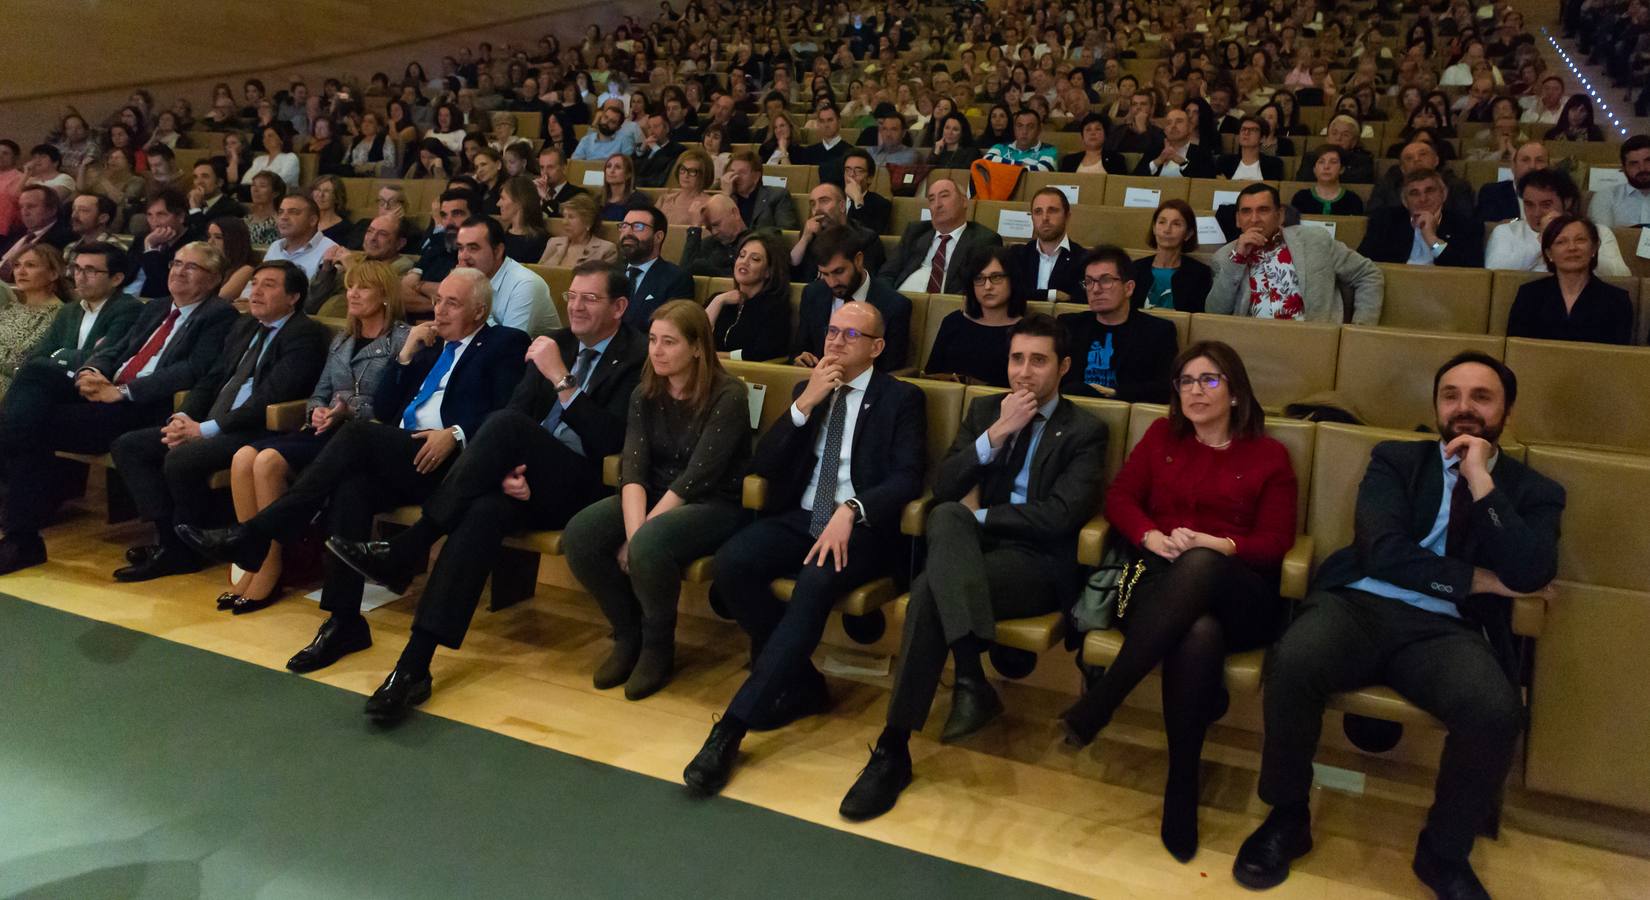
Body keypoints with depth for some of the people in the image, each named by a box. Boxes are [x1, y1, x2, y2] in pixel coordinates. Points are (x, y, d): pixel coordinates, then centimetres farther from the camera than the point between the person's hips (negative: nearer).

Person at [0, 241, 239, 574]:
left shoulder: (219, 315, 1)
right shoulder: (154, 310, 29)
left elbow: (193, 370, -13)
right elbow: (114, 350, 23)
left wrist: (121, 391, -18)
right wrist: (91, 372, -2)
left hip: (146, 409, -7)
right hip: (106, 392, 7)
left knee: (34, 423, -20)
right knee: (37, 370, -19)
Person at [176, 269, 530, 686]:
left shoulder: (504, 344, 9)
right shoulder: (429, 345, 28)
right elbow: (383, 410, 21)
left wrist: (456, 433, -20)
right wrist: (406, 355, 10)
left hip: (447, 460, -5)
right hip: (397, 459, 6)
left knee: (357, 434, -28)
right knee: (352, 487, -28)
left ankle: (253, 535, -23)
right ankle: (343, 621, -25)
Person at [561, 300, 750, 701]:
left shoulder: (728, 396, -14)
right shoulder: (645, 395, 3)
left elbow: (697, 477, -21)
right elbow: (632, 467, -9)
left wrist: (640, 535, -24)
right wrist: (633, 529, -26)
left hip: (713, 504, -6)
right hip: (654, 495, 6)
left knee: (649, 546, -35)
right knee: (578, 535, -20)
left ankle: (659, 647, -7)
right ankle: (628, 634, 2)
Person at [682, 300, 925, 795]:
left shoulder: (902, 399, 5)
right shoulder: (807, 390, 18)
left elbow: (907, 478, -9)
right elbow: (763, 465, 8)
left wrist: (850, 511, -26)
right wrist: (805, 403, -4)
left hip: (863, 528, -4)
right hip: (800, 518, 5)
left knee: (817, 580, -36)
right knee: (731, 561, -25)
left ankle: (734, 724, -32)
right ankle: (800, 682, -6)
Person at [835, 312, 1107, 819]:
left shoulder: (1084, 432, 5)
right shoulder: (984, 410, 17)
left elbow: (1060, 516, -11)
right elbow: (942, 489, 3)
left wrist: (977, 516, -10)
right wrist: (998, 432, -7)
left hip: (1038, 561, -4)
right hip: (973, 547, 4)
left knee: (930, 590, -32)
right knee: (948, 515, -34)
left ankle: (894, 749, -27)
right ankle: (972, 681, -39)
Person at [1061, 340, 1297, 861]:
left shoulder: (1268, 456, 13)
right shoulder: (1161, 436, 20)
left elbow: (1275, 543, 3)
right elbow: (1119, 498, 10)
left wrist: (1218, 546, -17)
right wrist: (1151, 537, -12)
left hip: (1239, 598, -1)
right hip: (1162, 583, 1)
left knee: (1199, 566, -40)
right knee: (1198, 635, -38)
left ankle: (1099, 703, -39)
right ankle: (1182, 784, -28)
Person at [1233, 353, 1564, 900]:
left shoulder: (1534, 493, 15)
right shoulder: (1396, 460, 14)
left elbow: (1531, 576, -6)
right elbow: (1383, 552, -2)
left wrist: (1481, 481, -5)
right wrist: (1479, 580, -2)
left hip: (1445, 630, 1)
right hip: (1361, 606, 0)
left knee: (1497, 711, -33)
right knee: (1293, 662, -34)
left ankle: (1444, 852, -4)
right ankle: (1287, 817, -8)